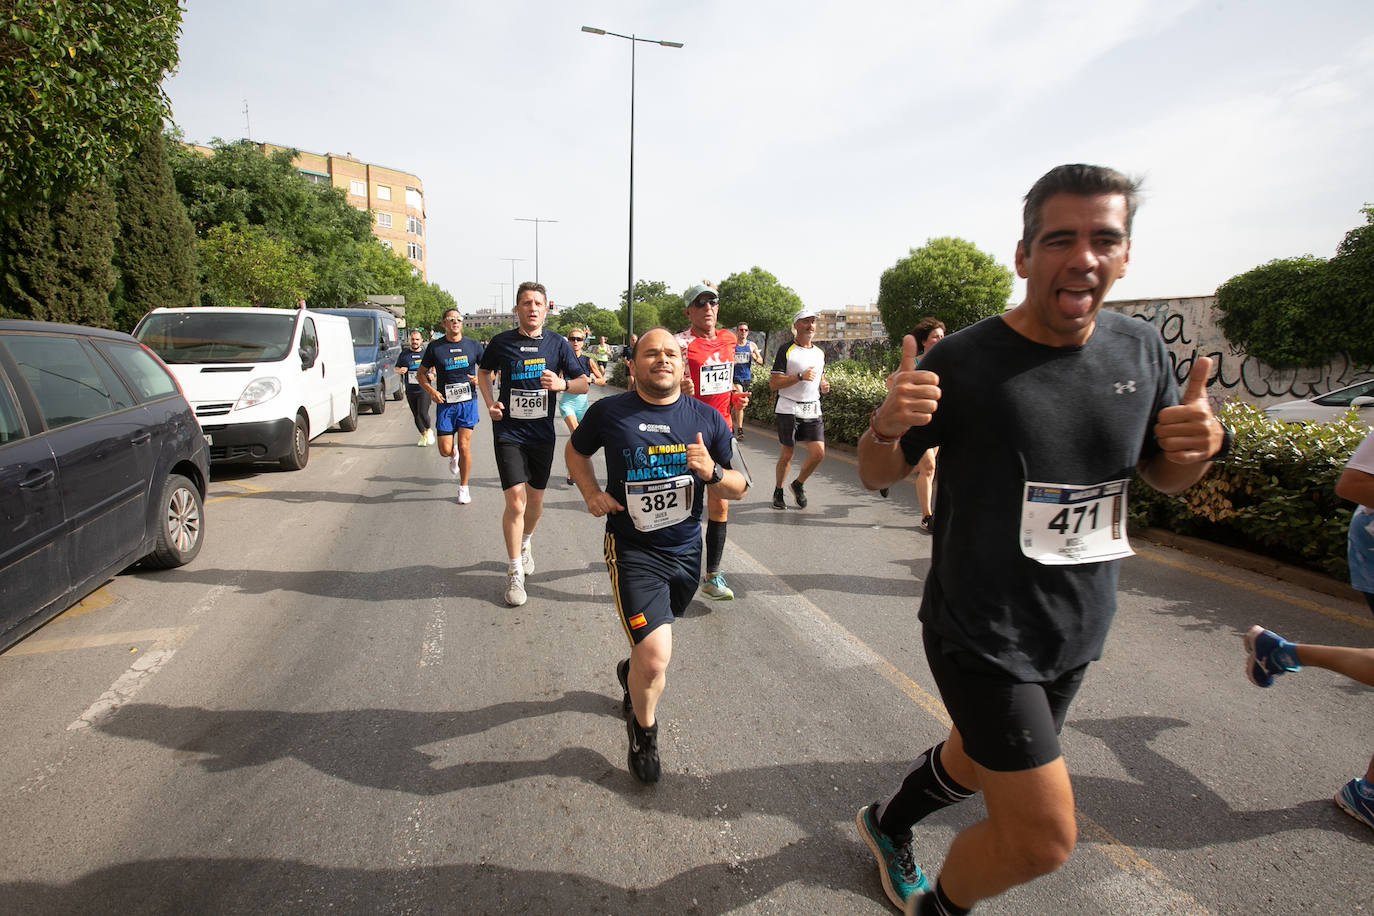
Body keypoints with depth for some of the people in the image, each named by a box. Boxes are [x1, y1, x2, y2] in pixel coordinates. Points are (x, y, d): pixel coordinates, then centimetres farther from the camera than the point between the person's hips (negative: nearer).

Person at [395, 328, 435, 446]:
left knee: (423, 413, -16)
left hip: (424, 390, -3)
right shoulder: (404, 354, 5)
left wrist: (432, 374, -9)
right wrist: (400, 370, -8)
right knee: (416, 415, 9)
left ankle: (429, 430, 13)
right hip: (410, 391, 3)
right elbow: (396, 368, 15)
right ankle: (423, 435, 28)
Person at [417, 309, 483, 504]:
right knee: (445, 450, -1)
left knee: (464, 446, -4)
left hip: (467, 402, 0)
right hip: (444, 403, 0)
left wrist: (480, 378, -11)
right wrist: (431, 390, -10)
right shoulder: (435, 347, 0)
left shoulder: (473, 345, 3)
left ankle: (464, 488, 12)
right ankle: (453, 456, 38)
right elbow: (421, 373, 8)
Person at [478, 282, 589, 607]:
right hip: (509, 432, -2)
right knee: (516, 502, -11)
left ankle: (525, 544, 45)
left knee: (536, 499, 16)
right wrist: (490, 402, -1)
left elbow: (583, 384, 1)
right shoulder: (501, 342, -3)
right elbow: (484, 371, 16)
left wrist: (562, 384, -20)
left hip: (543, 433, 2)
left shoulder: (558, 343, -2)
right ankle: (515, 572, 3)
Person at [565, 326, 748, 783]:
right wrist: (591, 492, -5)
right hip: (633, 550, -3)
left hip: (686, 550, 4)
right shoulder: (609, 412, -9)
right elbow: (575, 450, 12)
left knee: (653, 639, 24)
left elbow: (739, 489, 2)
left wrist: (712, 472, -19)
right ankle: (643, 727, 18)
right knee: (656, 656, -14)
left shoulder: (707, 419, -4)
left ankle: (631, 671, 59)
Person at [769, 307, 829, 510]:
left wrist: (824, 387, 4)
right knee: (786, 455, 3)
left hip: (813, 411, 5)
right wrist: (800, 376, -20)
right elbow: (773, 384, -11)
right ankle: (778, 492, 24)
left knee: (818, 454, -5)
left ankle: (799, 484, 20)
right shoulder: (786, 350, -5)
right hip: (788, 410, -5)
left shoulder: (820, 353, 14)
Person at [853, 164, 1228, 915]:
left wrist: (1197, 444, -14)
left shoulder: (1141, 350, -2)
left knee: (976, 761, 25)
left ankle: (887, 824, 56)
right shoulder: (962, 361, -17)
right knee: (1043, 838, -2)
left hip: (1079, 630, 6)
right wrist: (886, 424, -33)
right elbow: (877, 474, -10)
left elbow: (1163, 475, 9)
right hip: (980, 632, -6)